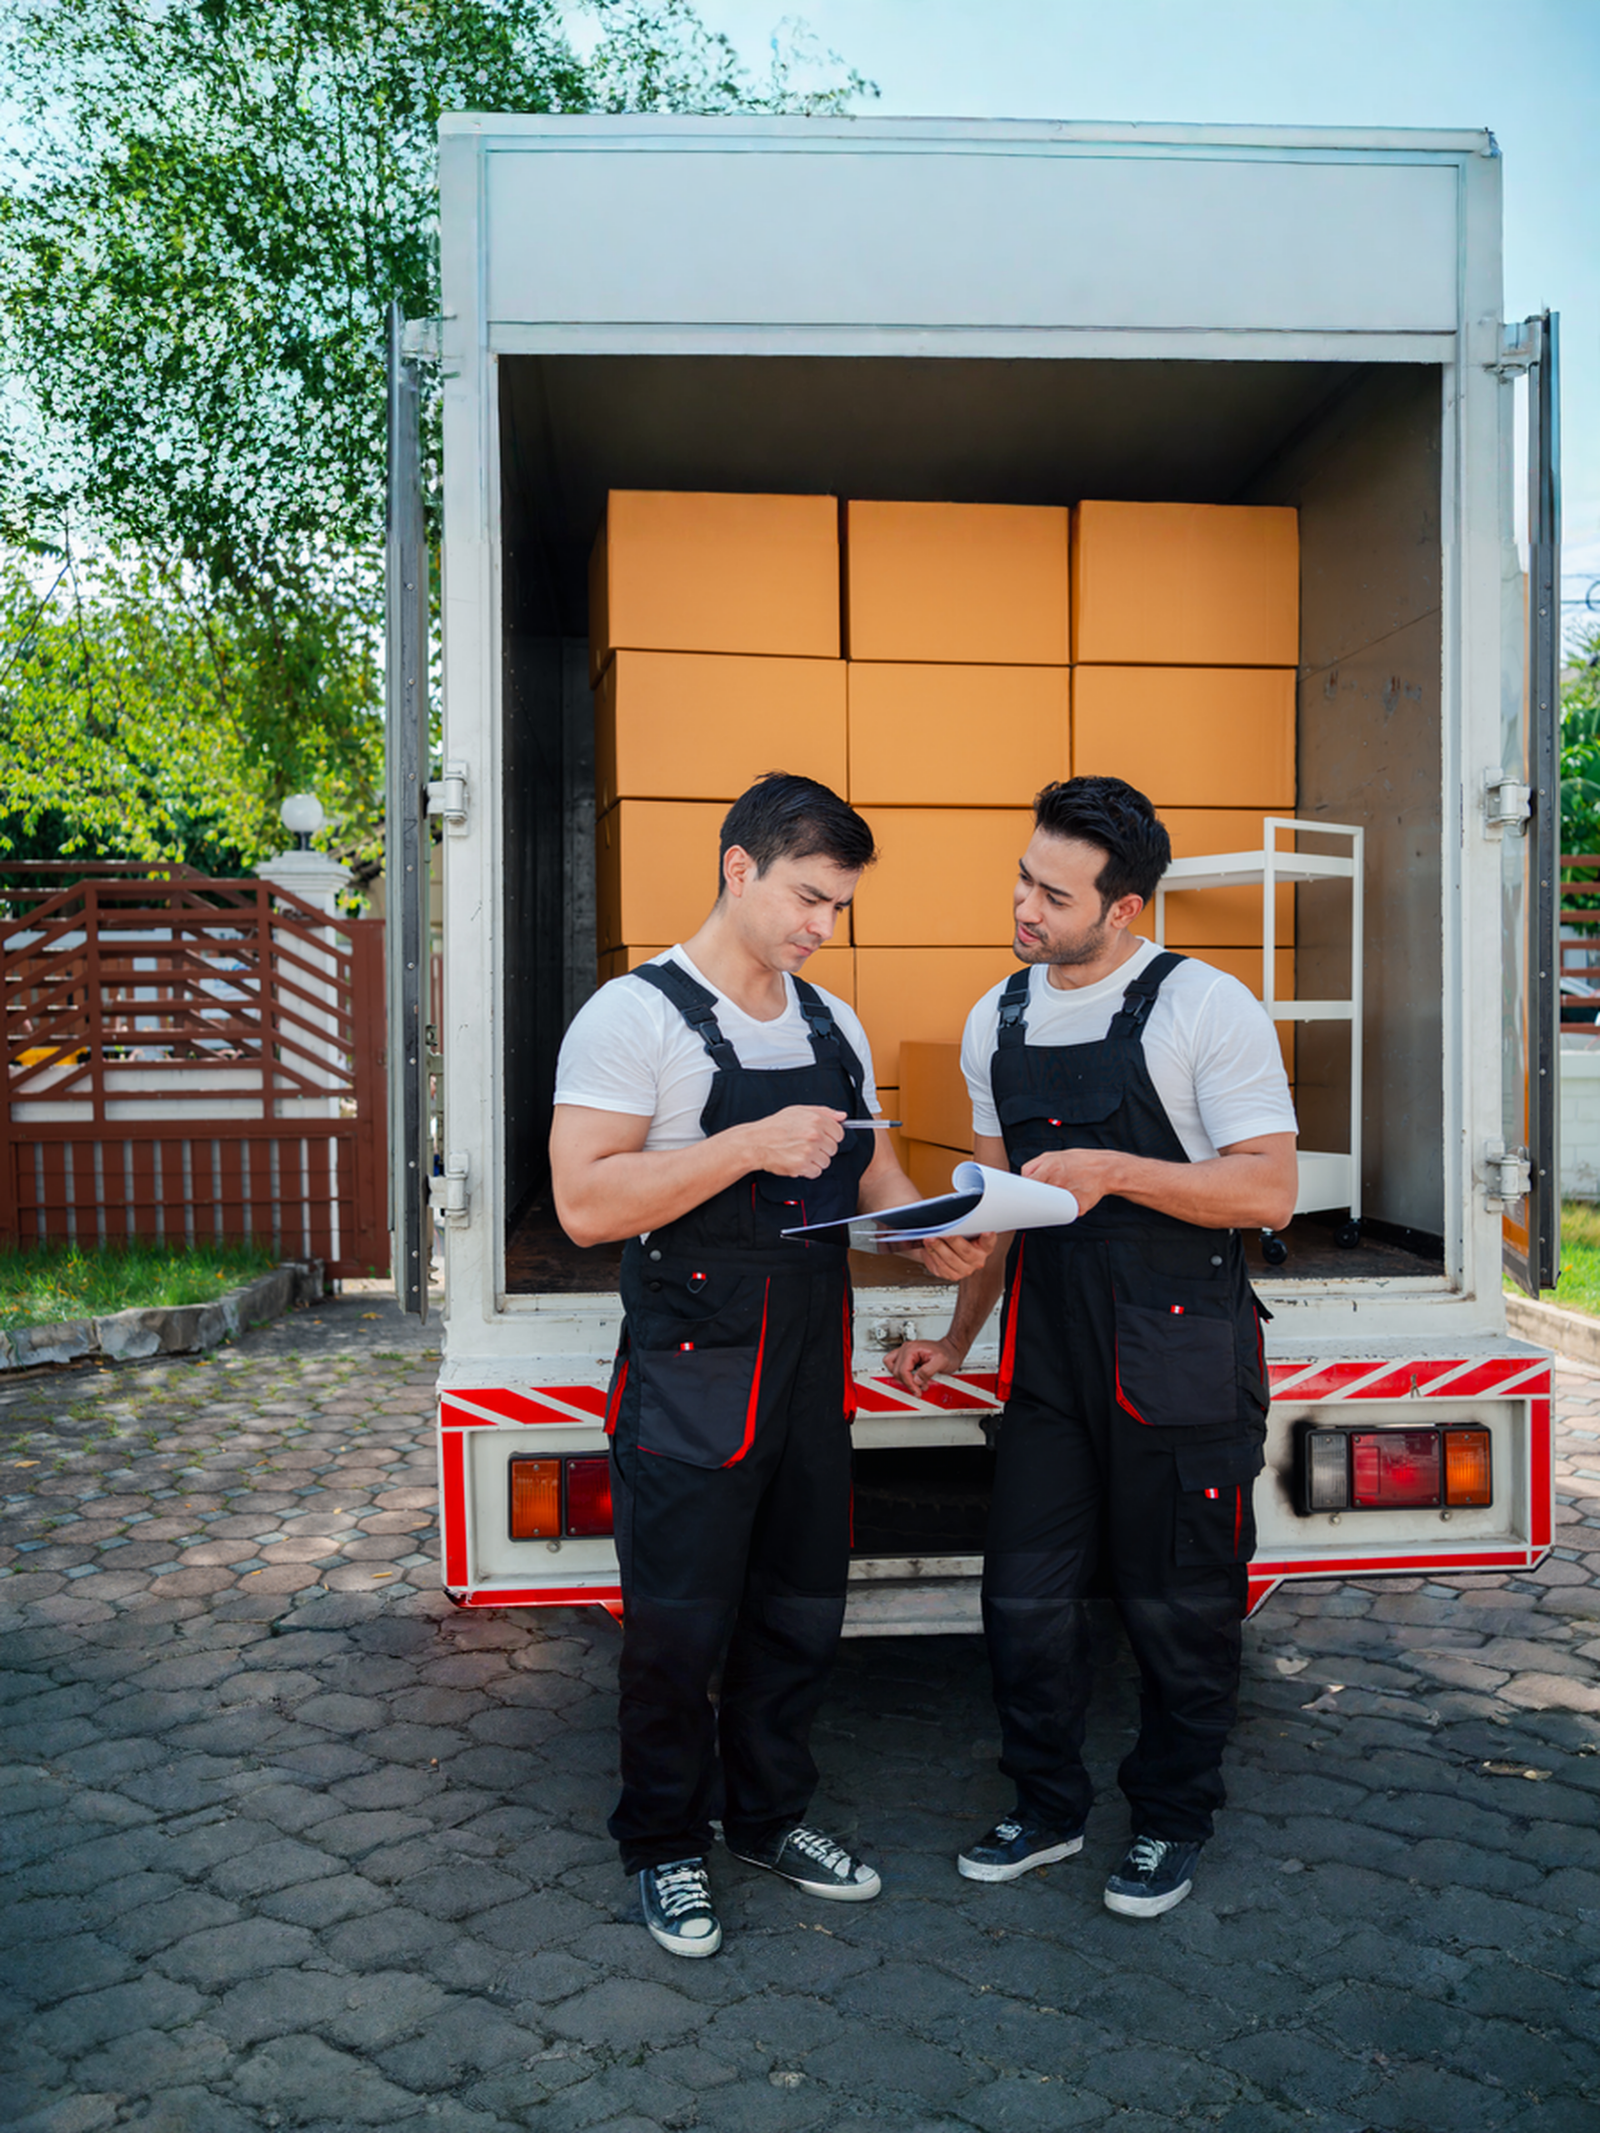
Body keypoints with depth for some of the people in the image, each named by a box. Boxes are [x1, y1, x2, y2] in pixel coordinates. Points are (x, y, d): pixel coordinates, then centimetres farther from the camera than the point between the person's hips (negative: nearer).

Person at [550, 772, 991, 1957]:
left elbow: (871, 1169, 20)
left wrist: (933, 1233, -2)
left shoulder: (834, 1027, 11)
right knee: (679, 1626, 5)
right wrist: (752, 1147, -26)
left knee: (802, 1612, 17)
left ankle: (771, 1814, 37)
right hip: (692, 1378, -6)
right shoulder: (635, 1016, -12)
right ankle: (666, 1847, 26)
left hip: (812, 1366, 7)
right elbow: (585, 1203, -20)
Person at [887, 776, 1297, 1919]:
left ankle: (1173, 1820, 30)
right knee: (1025, 1598, 8)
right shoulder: (997, 1021, 8)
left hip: (1180, 1356, -5)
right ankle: (1047, 1805, 30)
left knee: (1176, 1606, 8)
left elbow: (1270, 1191, -14)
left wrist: (1113, 1169, -23)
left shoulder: (1206, 1009, -10)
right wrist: (959, 1336, 19)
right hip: (1050, 1353, 5)